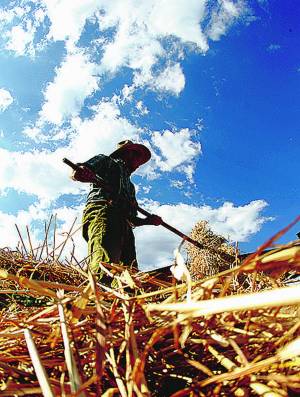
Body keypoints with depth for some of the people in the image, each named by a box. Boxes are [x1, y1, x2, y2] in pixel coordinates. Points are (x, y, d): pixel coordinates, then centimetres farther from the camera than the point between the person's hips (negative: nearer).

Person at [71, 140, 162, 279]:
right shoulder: (106, 161, 26)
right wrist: (80, 172, -17)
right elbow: (75, 173, 8)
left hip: (124, 226, 7)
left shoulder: (129, 185, 43)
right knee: (104, 267, -32)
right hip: (102, 211, -7)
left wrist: (148, 220, 19)